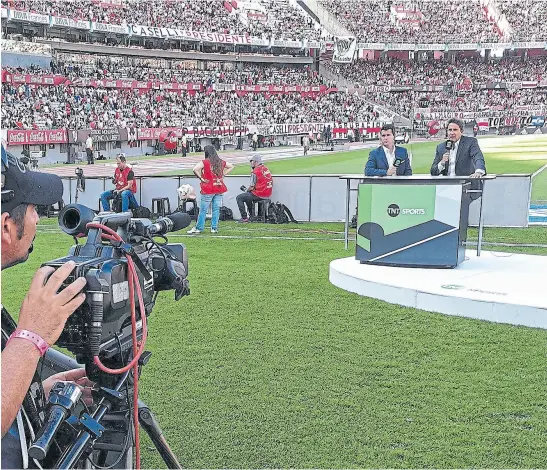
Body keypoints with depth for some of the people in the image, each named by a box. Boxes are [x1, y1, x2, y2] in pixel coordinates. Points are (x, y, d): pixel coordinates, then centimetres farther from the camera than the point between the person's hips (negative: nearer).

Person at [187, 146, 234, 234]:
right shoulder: (221, 162, 7)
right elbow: (231, 166, 20)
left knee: (203, 210, 2)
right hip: (219, 188, 5)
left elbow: (195, 169, -24)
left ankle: (199, 228, 7)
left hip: (208, 190, -5)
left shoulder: (205, 162, -10)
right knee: (216, 209, 8)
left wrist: (201, 178, -11)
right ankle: (214, 228, 10)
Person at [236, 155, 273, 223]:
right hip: (268, 194, 9)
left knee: (239, 198, 1)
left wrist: (247, 190, 7)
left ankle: (244, 218, -1)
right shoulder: (266, 168, 9)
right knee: (247, 196, 31)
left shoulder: (255, 171, -16)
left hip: (259, 195, -9)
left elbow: (252, 187, -12)